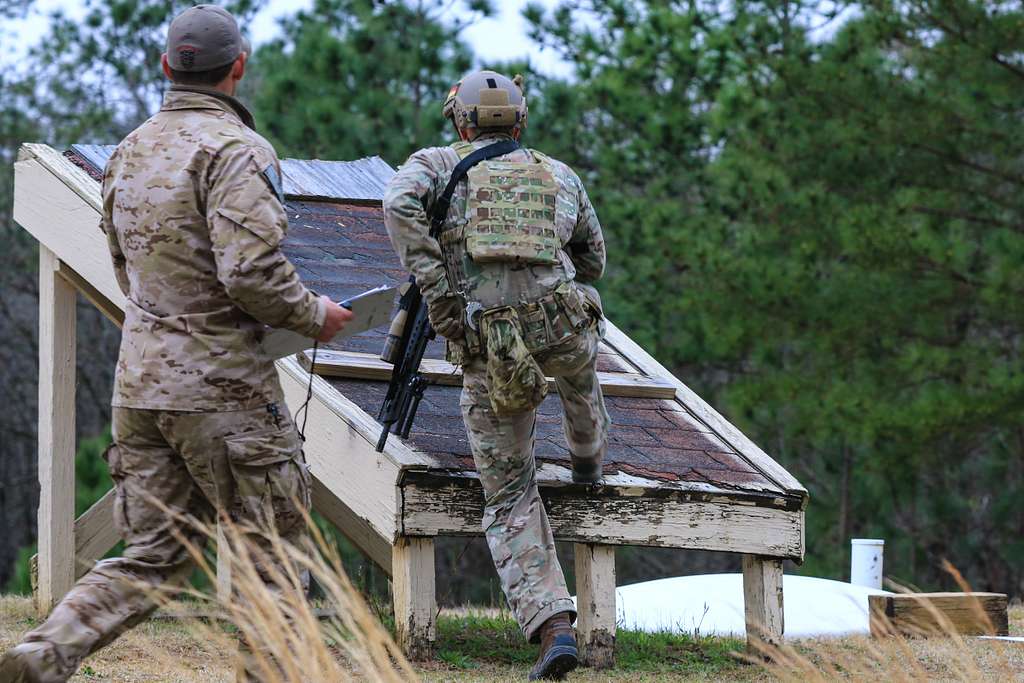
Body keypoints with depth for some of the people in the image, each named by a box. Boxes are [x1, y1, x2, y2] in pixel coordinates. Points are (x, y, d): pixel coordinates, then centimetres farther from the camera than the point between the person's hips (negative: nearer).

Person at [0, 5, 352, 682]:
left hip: (140, 381, 7)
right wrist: (313, 314, -5)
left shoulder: (130, 151, 13)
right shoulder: (236, 150, -13)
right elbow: (252, 272, -22)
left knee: (150, 556, 8)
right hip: (221, 384, -7)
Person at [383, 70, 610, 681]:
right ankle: (588, 461, 67)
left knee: (510, 500, 8)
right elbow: (594, 261, 30)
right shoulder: (562, 177, 19)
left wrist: (441, 298, -10)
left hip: (488, 349, -1)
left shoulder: (439, 164, 11)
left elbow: (400, 205, -11)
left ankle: (554, 628, -7)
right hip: (563, 326, 1)